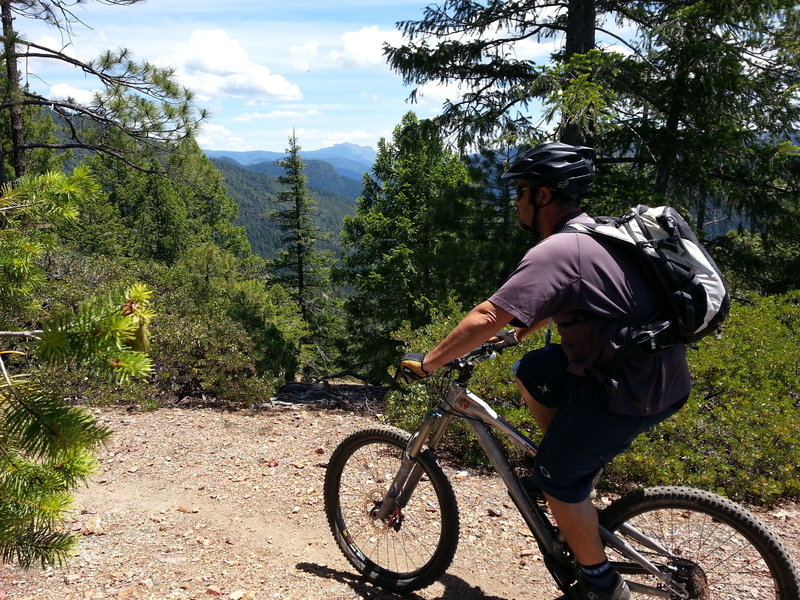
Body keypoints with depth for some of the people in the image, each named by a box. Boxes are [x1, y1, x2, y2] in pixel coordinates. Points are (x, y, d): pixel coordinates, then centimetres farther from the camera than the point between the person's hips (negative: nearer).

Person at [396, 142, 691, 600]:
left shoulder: (557, 251, -21)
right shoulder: (594, 232, 10)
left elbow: (487, 318, -25)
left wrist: (425, 363, -15)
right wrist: (531, 325, 38)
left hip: (634, 390, -10)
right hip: (655, 367, 10)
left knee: (556, 478, 3)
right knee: (530, 373, 18)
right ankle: (581, 467, 25)